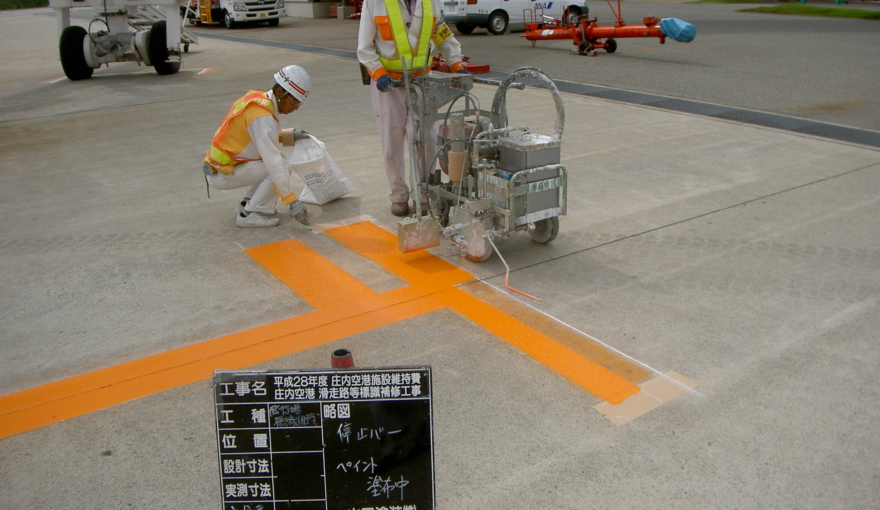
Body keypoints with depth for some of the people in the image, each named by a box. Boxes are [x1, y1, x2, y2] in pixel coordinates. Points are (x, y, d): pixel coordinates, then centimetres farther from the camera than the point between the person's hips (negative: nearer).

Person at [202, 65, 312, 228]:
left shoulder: (257, 97, 2)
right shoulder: (262, 115, -25)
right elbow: (273, 164, -29)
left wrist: (289, 135, 7)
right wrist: (293, 202, -29)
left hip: (218, 164, 9)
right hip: (222, 175, -9)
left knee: (279, 160, 9)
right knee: (281, 166, -16)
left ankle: (247, 203, 12)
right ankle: (249, 214, -7)